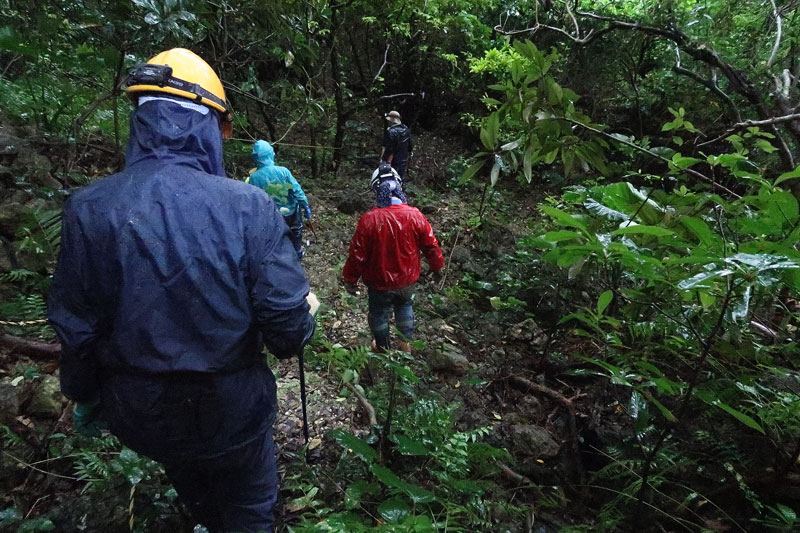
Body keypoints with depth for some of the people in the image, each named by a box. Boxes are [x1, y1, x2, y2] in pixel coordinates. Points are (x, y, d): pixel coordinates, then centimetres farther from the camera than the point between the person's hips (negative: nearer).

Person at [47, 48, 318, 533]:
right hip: (233, 411, -3)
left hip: (140, 416, 4)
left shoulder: (89, 209, -16)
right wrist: (307, 311, 1)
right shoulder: (248, 206, -24)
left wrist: (86, 398, 11)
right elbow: (288, 329, -23)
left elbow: (76, 329, -9)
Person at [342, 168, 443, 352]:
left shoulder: (369, 220, -24)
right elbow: (431, 245, -5)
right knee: (405, 307, 29)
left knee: (379, 313, 22)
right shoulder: (415, 215, -16)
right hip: (407, 279, 3)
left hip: (379, 282, -2)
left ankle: (383, 348, 40)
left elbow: (357, 254, -17)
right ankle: (406, 342, 43)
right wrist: (437, 265, 14)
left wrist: (350, 279, -2)